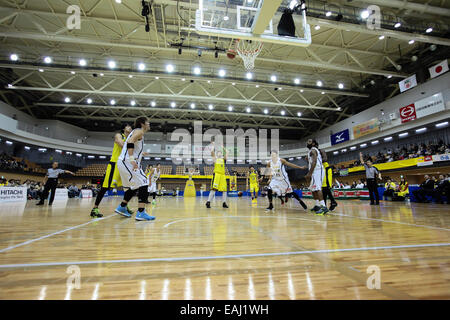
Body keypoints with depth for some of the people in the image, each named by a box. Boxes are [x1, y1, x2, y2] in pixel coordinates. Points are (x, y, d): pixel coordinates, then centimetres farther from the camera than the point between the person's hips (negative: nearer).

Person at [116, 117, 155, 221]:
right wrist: (132, 159, -34)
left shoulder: (136, 132, 23)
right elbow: (130, 142, -25)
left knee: (135, 186, 20)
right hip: (127, 162, -10)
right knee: (143, 184, -12)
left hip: (124, 162, 10)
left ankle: (122, 207, 29)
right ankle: (141, 213, -14)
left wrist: (140, 154, 36)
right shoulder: (139, 131, -6)